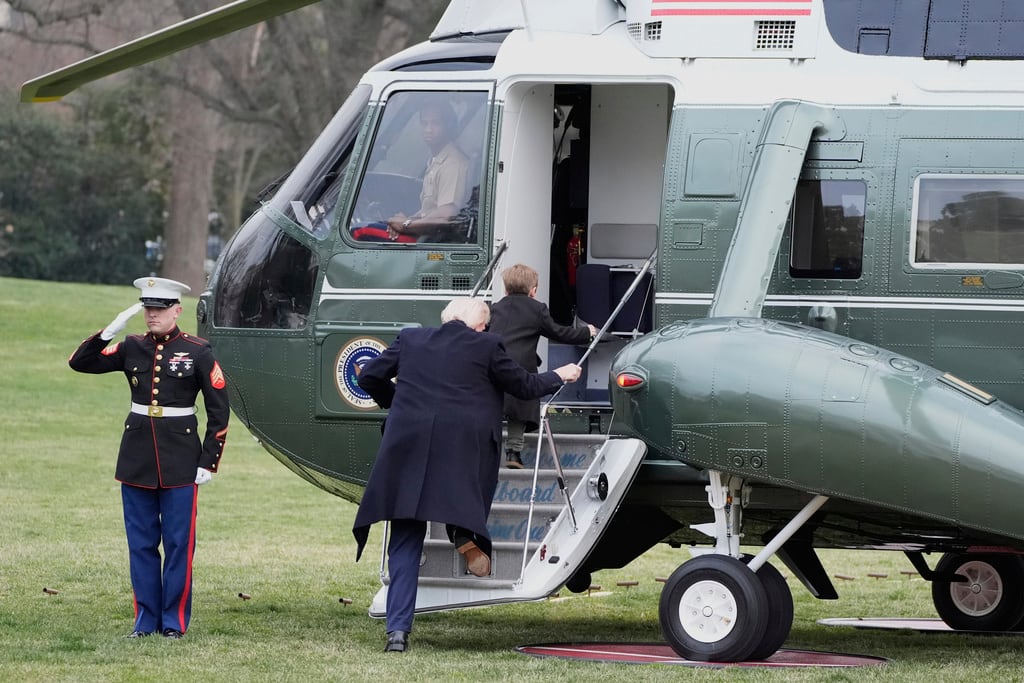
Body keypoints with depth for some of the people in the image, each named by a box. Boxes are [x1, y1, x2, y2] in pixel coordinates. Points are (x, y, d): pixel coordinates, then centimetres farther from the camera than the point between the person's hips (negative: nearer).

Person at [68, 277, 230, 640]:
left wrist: (208, 461, -5)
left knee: (178, 542, 0)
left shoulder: (198, 352, -3)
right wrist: (109, 332, -11)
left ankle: (174, 621, 6)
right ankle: (145, 619, 13)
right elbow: (79, 362, 3)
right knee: (141, 543, 6)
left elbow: (219, 410, -1)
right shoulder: (132, 348, 5)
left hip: (180, 460, -3)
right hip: (137, 457, 3)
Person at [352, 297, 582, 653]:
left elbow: (369, 377, 15)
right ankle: (467, 534, -8)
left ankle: (398, 631, -2)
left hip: (408, 446, 2)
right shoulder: (486, 346, 4)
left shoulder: (410, 339, 12)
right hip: (463, 449, -2)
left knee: (405, 544, 5)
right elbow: (524, 386, 13)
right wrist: (559, 377, 32)